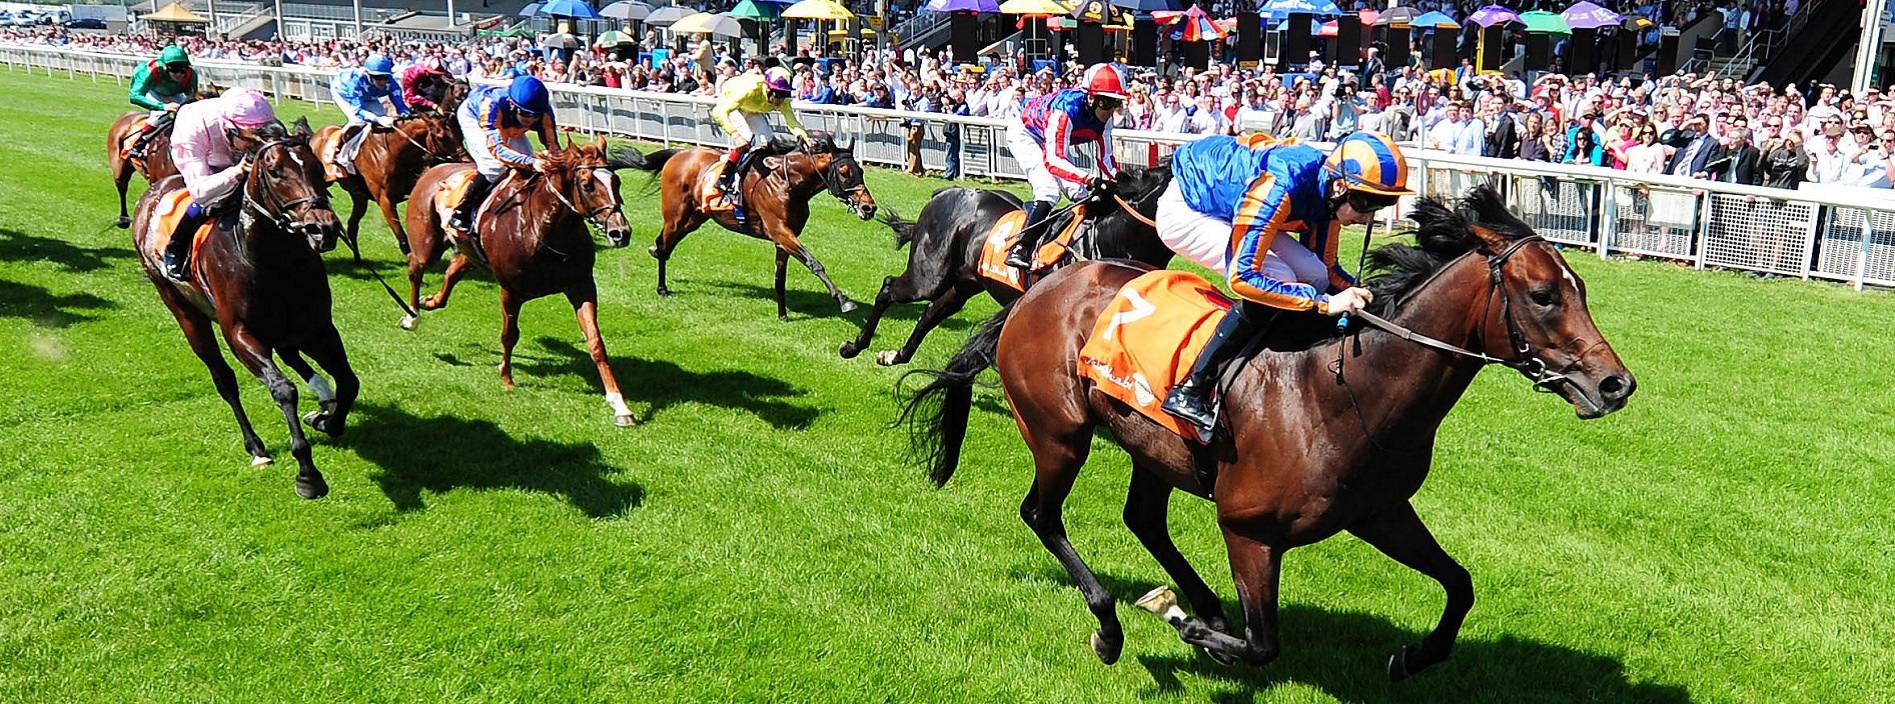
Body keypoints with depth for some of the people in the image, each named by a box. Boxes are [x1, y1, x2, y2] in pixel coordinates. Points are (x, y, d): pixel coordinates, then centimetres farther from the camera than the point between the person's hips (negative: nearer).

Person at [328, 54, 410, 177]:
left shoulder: (390, 83, -33)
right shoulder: (356, 80, -45)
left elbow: (400, 105, -31)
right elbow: (358, 110, -48)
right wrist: (379, 119, -66)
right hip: (341, 90, -5)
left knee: (383, 119, -11)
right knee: (358, 121, -26)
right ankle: (338, 152, -10)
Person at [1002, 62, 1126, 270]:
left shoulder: (1104, 116, -16)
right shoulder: (1067, 109, -39)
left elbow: (1105, 158, -6)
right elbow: (1052, 159, -47)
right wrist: (1089, 180, -58)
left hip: (1053, 142, 8)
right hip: (1025, 135, -8)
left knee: (1081, 193, 0)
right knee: (1050, 190, -26)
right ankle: (1020, 249, -27)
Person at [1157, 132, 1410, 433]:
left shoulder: (1331, 191, -12)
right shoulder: (1280, 187, -37)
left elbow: (1326, 268, 2)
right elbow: (1241, 277, -39)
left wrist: (1360, 294, -17)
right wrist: (1324, 303, -38)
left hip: (1228, 209, 8)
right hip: (1185, 212, -8)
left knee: (1313, 276, -6)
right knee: (1278, 279, -24)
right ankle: (1189, 391, -18)